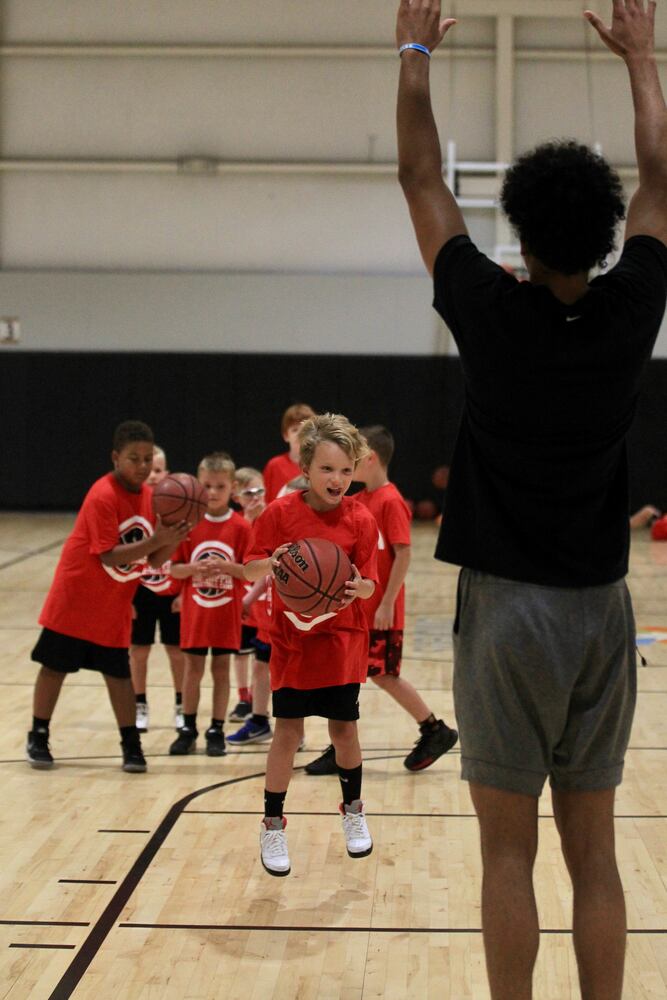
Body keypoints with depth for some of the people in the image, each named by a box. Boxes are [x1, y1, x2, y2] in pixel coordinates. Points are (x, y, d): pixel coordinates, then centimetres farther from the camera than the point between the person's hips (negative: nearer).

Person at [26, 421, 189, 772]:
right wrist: (156, 540, -34)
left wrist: (174, 538, -20)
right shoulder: (103, 496, -21)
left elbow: (154, 560, 0)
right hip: (75, 599, -5)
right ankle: (38, 738, 18)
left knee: (118, 673, 6)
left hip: (114, 607, 5)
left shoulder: (150, 497, 0)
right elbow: (108, 555, -27)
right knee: (54, 665, 5)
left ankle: (131, 744, 13)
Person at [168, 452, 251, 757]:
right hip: (194, 609, 1)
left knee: (221, 668, 5)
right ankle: (188, 729, 18)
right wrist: (194, 568, -20)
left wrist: (227, 566, -22)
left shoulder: (241, 527, -6)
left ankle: (216, 731, 14)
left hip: (226, 610, -1)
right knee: (193, 666, 8)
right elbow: (174, 569, -1)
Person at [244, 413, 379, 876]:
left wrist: (358, 587, -31)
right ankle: (273, 826, 13)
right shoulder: (281, 512, -9)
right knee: (288, 731, 0)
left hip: (342, 639, 1)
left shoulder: (361, 520, -8)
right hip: (292, 638, -1)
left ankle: (353, 809, 33)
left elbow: (369, 583, -8)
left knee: (344, 726, 8)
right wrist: (272, 564, -28)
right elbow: (251, 567, -6)